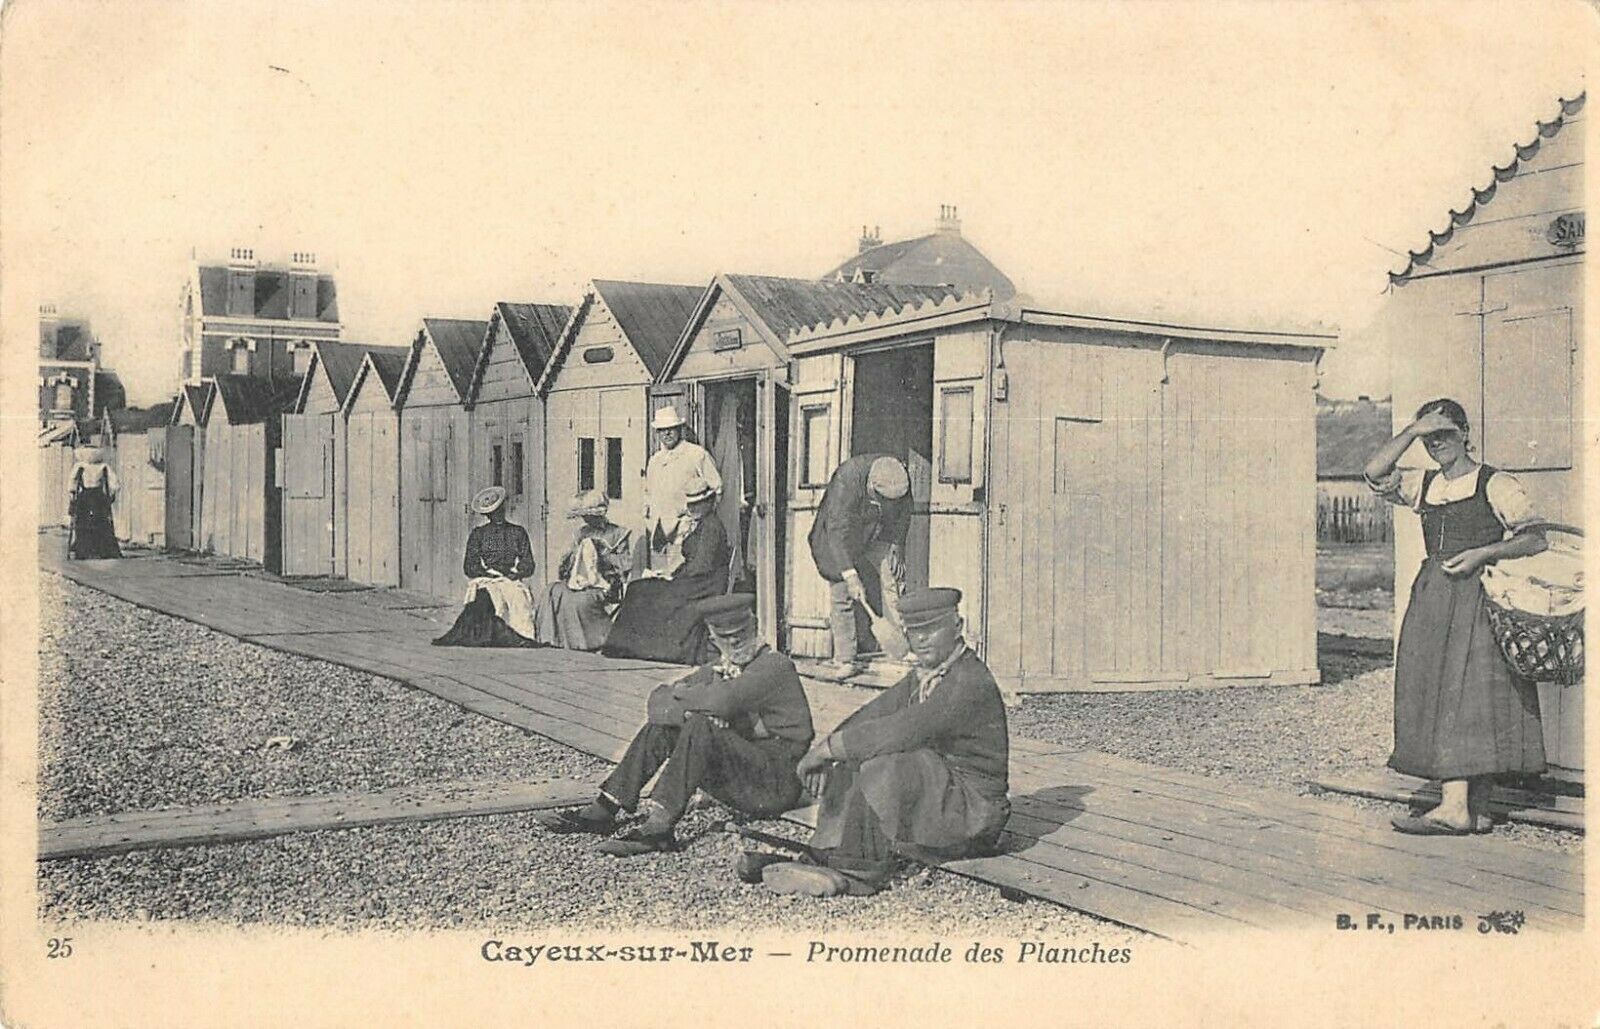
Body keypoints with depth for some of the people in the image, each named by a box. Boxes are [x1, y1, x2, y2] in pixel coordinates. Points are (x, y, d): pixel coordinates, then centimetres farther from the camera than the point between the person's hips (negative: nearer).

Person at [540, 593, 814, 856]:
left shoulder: (776, 665, -11)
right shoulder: (718, 670, 13)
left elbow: (722, 702, -28)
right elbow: (659, 701, 5)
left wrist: (683, 694, -8)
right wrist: (689, 711, -17)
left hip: (780, 783, -8)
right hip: (740, 781, 8)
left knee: (701, 727, -29)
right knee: (661, 725, -1)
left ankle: (658, 827, -35)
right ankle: (602, 811, -6)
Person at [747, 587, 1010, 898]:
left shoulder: (972, 682, -20)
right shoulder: (921, 676, 11)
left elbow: (904, 730, -29)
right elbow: (873, 714, 3)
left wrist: (827, 747, -24)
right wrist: (825, 755, -14)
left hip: (973, 809, -9)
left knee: (888, 766, -28)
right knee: (853, 768, -5)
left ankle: (867, 871, -22)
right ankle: (824, 859, -16)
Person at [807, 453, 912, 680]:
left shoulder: (900, 478, -21)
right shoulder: (847, 479, -36)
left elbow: (902, 515, 0)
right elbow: (837, 530, -36)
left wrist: (897, 549, -5)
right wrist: (850, 576, -38)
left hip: (879, 537, 4)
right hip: (842, 539, -4)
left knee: (894, 580, -6)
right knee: (841, 595, -7)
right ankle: (845, 661, 0)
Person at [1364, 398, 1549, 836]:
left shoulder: (1496, 486, 0)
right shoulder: (1423, 486, 15)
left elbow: (1535, 539, -3)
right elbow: (1375, 474, 0)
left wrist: (1482, 553, -15)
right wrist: (1413, 430, -5)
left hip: (1479, 598, -6)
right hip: (1431, 598, 6)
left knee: (1471, 696, -11)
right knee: (1434, 696, 1)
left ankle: (1458, 808, -16)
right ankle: (1460, 806, 3)